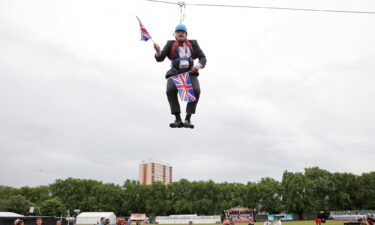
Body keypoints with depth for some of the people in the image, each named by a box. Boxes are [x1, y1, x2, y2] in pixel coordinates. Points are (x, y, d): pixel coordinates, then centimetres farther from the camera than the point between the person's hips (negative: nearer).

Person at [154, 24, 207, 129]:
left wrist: (198, 66, -12)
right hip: (174, 74, 0)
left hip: (190, 73, 1)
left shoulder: (193, 44, 12)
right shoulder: (170, 44, 9)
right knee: (170, 90, -32)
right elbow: (160, 58, 1)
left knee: (196, 90, -29)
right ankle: (178, 119, -22)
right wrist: (158, 51, -22)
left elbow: (203, 58, 10)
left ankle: (188, 119, -19)